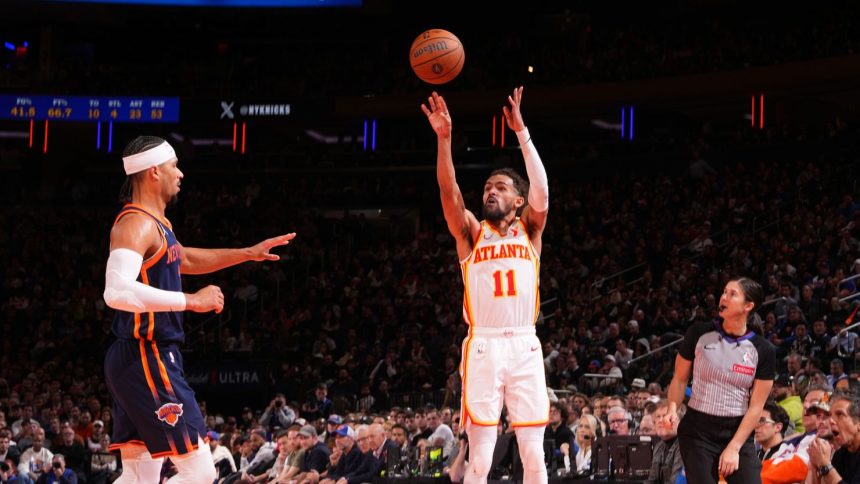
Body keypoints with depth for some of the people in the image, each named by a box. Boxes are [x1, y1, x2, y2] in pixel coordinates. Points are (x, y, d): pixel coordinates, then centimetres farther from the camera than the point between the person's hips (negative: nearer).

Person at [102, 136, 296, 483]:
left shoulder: (155, 223, 16)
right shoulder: (135, 224, -16)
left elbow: (184, 260, 37)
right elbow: (117, 291, -32)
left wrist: (248, 254, 33)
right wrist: (191, 301, -25)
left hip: (140, 361, 11)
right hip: (148, 358, -11)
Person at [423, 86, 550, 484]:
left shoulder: (529, 230, 12)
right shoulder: (471, 233, 10)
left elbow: (541, 188, -6)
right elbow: (448, 192, -6)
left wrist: (521, 131, -13)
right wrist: (443, 138, -19)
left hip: (524, 346, 1)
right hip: (483, 347, -1)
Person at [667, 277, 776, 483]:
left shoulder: (763, 350, -3)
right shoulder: (700, 333, -3)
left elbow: (756, 406, -3)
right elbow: (680, 378, 6)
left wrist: (734, 448, -9)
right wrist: (673, 408, -13)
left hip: (739, 433, 1)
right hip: (698, 431, -1)